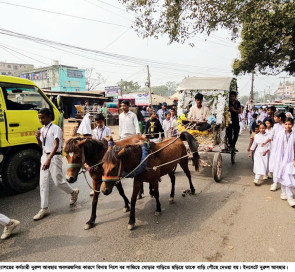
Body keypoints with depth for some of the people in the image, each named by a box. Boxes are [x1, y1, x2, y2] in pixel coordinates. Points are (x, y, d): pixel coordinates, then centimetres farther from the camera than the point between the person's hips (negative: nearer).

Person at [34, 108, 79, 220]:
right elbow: (42, 146, 19)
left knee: (58, 181, 0)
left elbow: (56, 145, -22)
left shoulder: (56, 129, -12)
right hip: (44, 156, 7)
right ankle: (44, 208, 15)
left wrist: (49, 159, -32)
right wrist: (38, 138, -2)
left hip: (54, 157, -7)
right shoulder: (42, 130, 11)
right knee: (43, 183, 6)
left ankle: (73, 192, 29)